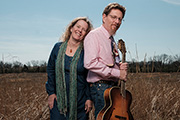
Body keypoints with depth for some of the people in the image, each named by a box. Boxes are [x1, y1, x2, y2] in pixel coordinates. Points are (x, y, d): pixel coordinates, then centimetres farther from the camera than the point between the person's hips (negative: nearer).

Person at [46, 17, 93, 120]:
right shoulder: (58, 47, 3)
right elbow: (50, 70, 9)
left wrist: (89, 98, -6)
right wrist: (51, 92, 4)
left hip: (80, 102, -2)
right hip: (58, 99, 2)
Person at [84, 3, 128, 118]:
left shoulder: (112, 40, 18)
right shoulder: (94, 35, -8)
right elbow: (90, 63, -21)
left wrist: (122, 67, 1)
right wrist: (117, 73, -17)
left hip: (114, 86, 8)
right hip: (101, 87, -8)